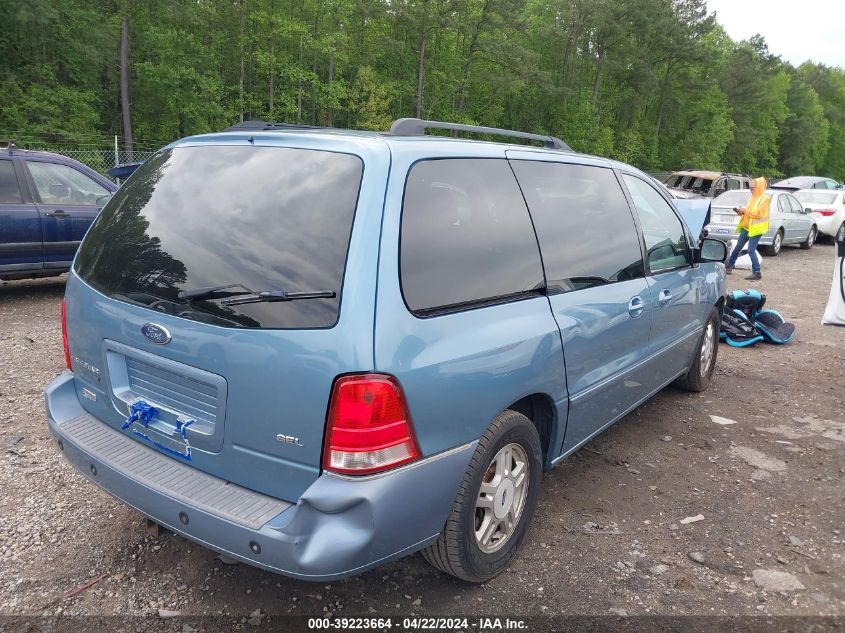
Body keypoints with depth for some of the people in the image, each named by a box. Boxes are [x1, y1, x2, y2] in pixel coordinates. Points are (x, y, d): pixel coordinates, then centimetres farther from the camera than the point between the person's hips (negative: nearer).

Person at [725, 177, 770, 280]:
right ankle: (729, 266, 32)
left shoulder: (764, 199, -10)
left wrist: (745, 210, -19)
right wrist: (741, 212, 1)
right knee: (738, 248, 17)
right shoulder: (753, 198, 13)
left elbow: (758, 214, -20)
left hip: (756, 229, -8)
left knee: (751, 250, -13)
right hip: (746, 227, 8)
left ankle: (757, 273, -7)